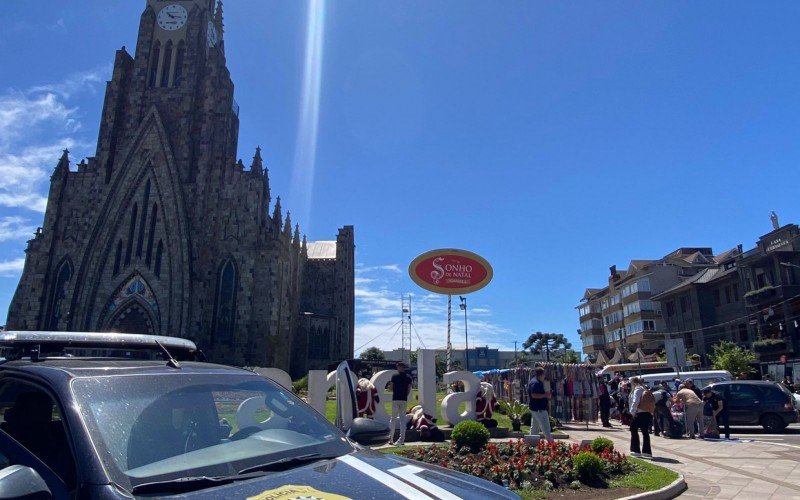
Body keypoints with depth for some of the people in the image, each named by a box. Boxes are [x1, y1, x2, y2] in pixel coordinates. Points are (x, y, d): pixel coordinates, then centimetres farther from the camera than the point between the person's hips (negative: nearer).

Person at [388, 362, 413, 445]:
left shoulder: (394, 376, -2)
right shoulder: (408, 377, 4)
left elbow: (391, 388, 2)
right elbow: (409, 389, 2)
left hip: (395, 399, -1)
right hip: (404, 400, 1)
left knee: (393, 418, 10)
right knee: (402, 418, 5)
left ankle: (391, 439, 9)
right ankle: (402, 439, -1)